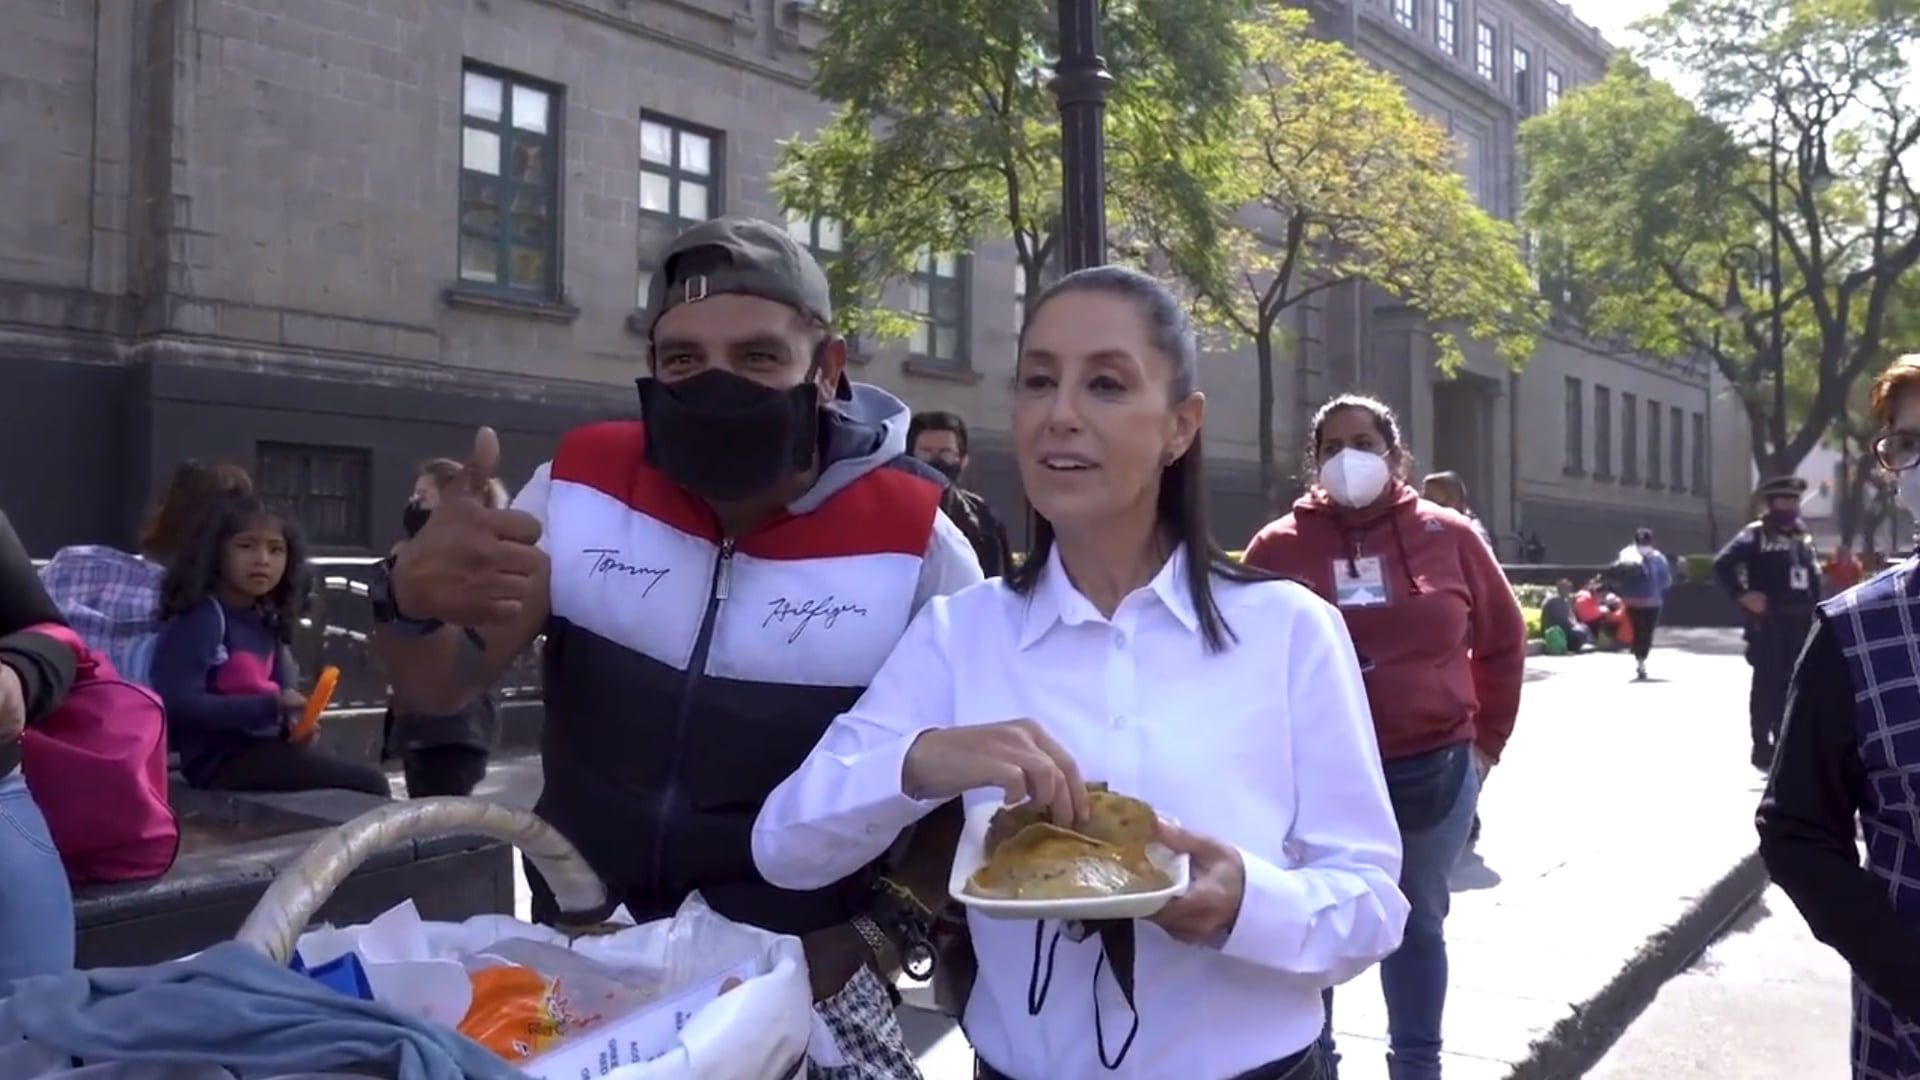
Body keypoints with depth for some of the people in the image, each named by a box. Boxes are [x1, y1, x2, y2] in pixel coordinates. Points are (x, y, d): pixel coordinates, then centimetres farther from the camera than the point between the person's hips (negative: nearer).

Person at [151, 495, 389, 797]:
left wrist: (294, 721, -4)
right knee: (367, 783, -15)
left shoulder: (266, 621, 11)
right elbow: (180, 704, -24)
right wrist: (270, 707, -26)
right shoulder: (201, 619, -14)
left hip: (260, 745, 9)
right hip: (220, 758, -9)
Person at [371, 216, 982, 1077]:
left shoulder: (913, 541, -14)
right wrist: (410, 598, -24)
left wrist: (867, 943, -12)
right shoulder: (584, 482, -6)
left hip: (800, 985, -2)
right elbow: (439, 690, -4)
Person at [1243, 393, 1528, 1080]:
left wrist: (1486, 740, 9)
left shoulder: (1448, 536, 1)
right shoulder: (1279, 547, -5)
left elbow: (1502, 641, 10)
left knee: (1419, 923, 17)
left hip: (1434, 770, 2)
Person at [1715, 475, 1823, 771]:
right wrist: (1743, 595, -19)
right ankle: (1763, 751, 3)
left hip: (1799, 624, 7)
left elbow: (1814, 577, 18)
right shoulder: (1756, 533, -6)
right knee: (1767, 686, -2)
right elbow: (1722, 563, -17)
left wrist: (1814, 613, 9)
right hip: (1768, 623, -7)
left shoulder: (1803, 536, 16)